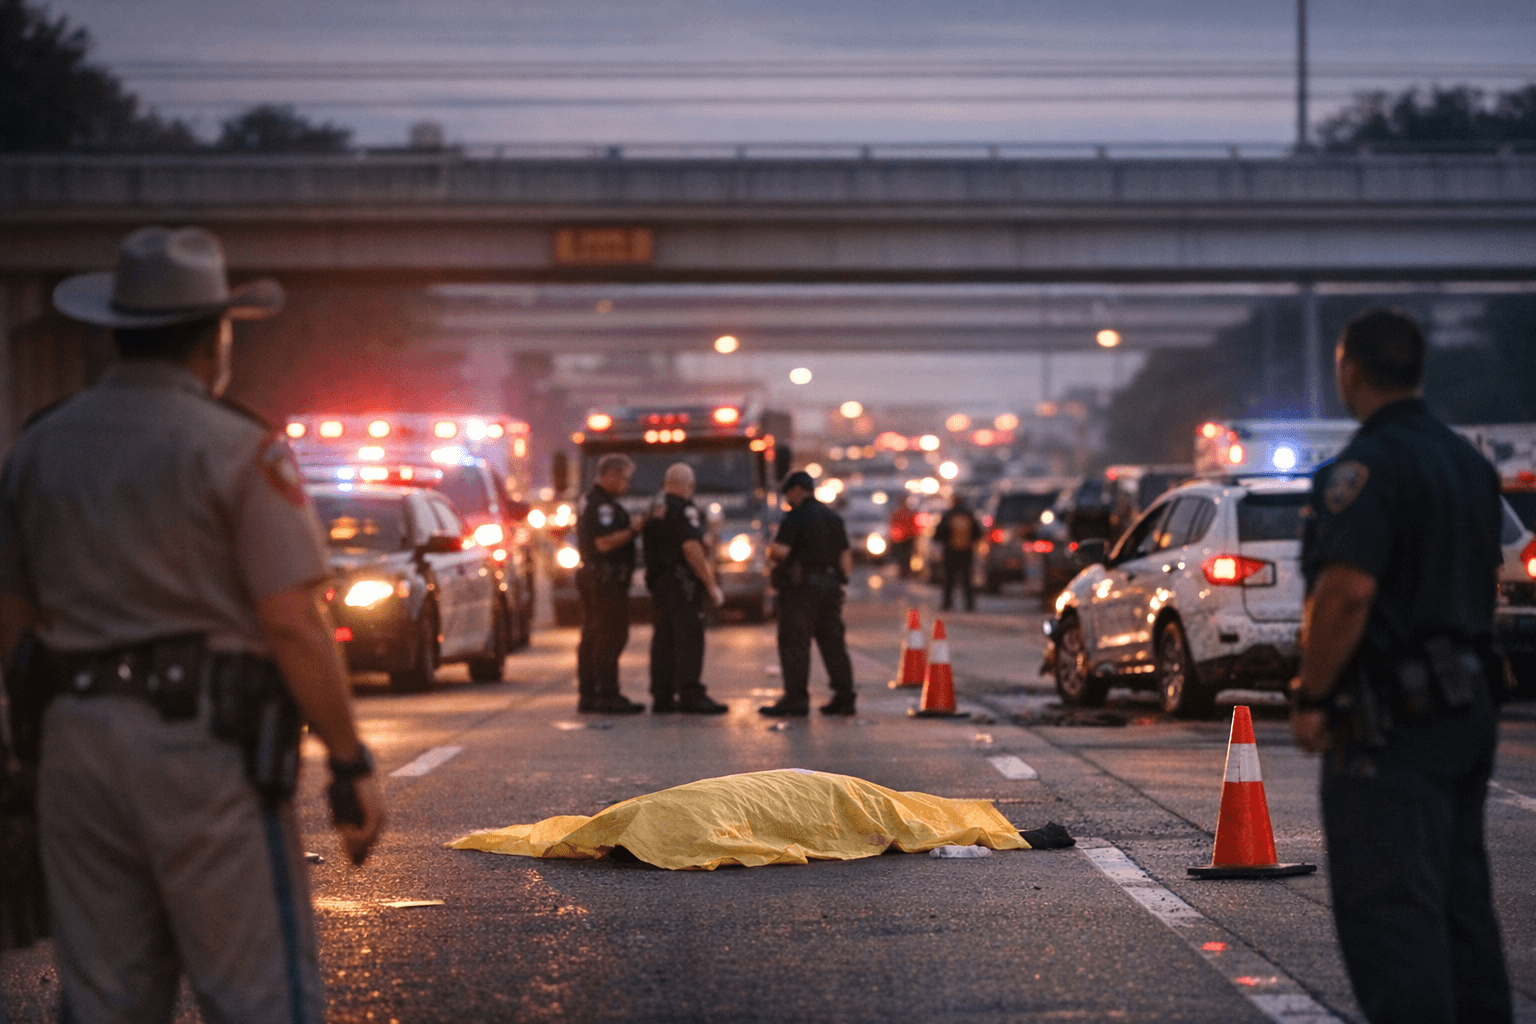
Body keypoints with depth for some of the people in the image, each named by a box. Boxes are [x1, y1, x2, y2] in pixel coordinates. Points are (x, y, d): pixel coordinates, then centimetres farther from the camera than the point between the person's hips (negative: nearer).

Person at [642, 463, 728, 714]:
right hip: (682, 581, -9)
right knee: (688, 640, -9)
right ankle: (690, 696, -13)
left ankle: (661, 697, 12)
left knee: (663, 639, 10)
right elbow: (691, 548, -20)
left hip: (658, 581, 9)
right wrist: (711, 584, -17)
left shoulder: (655, 510, 14)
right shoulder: (684, 508, -12)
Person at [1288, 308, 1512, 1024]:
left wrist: (1311, 698, -17)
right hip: (1468, 706, 9)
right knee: (1459, 898, 15)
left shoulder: (1365, 467, -15)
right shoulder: (1469, 462, 14)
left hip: (1389, 722, -9)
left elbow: (1347, 590, -25)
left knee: (1388, 905, -9)